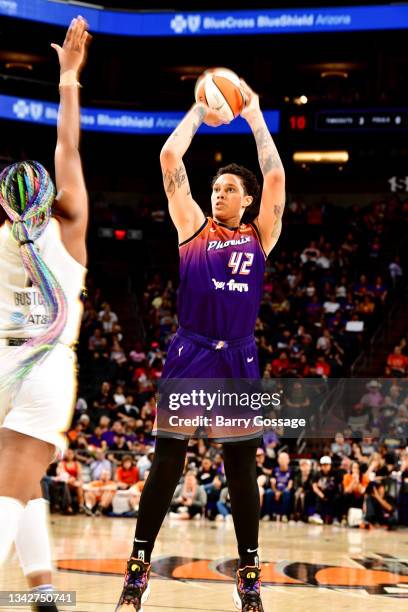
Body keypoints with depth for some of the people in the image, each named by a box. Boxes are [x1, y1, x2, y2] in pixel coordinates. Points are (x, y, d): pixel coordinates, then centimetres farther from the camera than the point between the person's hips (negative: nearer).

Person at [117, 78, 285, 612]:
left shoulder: (260, 236, 11)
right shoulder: (192, 225, 9)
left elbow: (275, 175, 2)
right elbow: (169, 157, 4)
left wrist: (255, 116, 9)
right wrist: (198, 112, 12)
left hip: (239, 359, 1)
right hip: (190, 354, -1)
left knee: (242, 470, 6)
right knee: (166, 463, -2)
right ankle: (139, 566, 3)